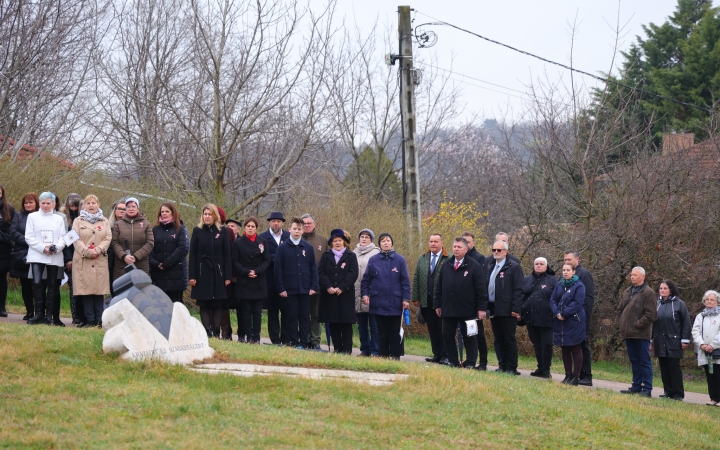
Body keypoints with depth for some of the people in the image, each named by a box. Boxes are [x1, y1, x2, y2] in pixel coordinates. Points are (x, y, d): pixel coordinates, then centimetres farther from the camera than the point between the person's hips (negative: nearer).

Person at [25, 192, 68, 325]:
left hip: (55, 258, 2)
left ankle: (50, 315, 6)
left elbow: (63, 238, 6)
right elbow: (29, 237, 0)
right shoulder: (32, 217, 7)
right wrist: (43, 248, -11)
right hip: (37, 256, -2)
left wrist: (56, 247, -14)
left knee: (52, 285, 1)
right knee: (37, 283, -15)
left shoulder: (59, 219, 12)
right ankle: (39, 313, -8)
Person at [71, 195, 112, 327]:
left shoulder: (105, 222, 16)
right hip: (83, 260, -1)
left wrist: (98, 250, -11)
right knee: (85, 289, -5)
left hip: (100, 260, 1)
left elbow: (108, 238, 5)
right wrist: (87, 252, -13)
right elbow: (76, 239, 0)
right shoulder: (78, 221, 11)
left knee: (99, 288, -3)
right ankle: (89, 319, -3)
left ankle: (99, 319, -1)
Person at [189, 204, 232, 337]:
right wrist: (192, 275, -5)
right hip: (202, 272, 0)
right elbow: (193, 255, 2)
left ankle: (216, 332, 3)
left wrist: (228, 276, -3)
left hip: (217, 273, 0)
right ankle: (207, 332, 1)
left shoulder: (222, 232, 4)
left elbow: (227, 255, 3)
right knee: (204, 304, 0)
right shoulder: (197, 231, 3)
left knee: (217, 304, 1)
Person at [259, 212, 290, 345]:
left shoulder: (289, 237, 9)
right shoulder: (262, 238, 3)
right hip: (271, 280, -1)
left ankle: (286, 339, 5)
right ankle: (275, 340, 7)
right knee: (272, 311, 3)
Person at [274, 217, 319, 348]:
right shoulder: (282, 248, 1)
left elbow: (313, 268, 7)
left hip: (305, 289, 2)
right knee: (291, 318, 2)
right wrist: (281, 288, -7)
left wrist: (314, 286, -1)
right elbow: (278, 270, -1)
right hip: (289, 289, -2)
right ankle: (293, 344, 7)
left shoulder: (308, 247, 7)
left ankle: (304, 344, 8)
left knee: (304, 318, 4)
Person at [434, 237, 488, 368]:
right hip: (448, 309, 4)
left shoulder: (474, 266, -4)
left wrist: (482, 308, -11)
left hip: (467, 310, -4)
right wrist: (437, 305, 10)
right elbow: (439, 287, 14)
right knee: (447, 337, 6)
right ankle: (453, 362, 15)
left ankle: (470, 364, 8)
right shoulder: (446, 265, 9)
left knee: (469, 338, 3)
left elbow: (481, 289, -6)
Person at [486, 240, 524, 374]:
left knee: (510, 340, -1)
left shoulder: (514, 267, -6)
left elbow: (519, 290, -10)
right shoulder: (490, 267, 15)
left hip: (507, 310, -7)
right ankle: (502, 365, 16)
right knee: (498, 340, 10)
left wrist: (516, 309, -16)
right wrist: (486, 307, 10)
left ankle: (511, 368, 3)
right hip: (493, 309, 7)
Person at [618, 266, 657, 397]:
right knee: (634, 361, 13)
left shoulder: (648, 293, -8)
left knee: (644, 361, -3)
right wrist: (624, 324, 11)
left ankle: (647, 389, -2)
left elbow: (651, 314, -13)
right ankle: (636, 386, 19)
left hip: (641, 334, -7)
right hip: (629, 333, 7)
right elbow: (620, 309, 23)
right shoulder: (627, 292, 15)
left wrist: (638, 324, -14)